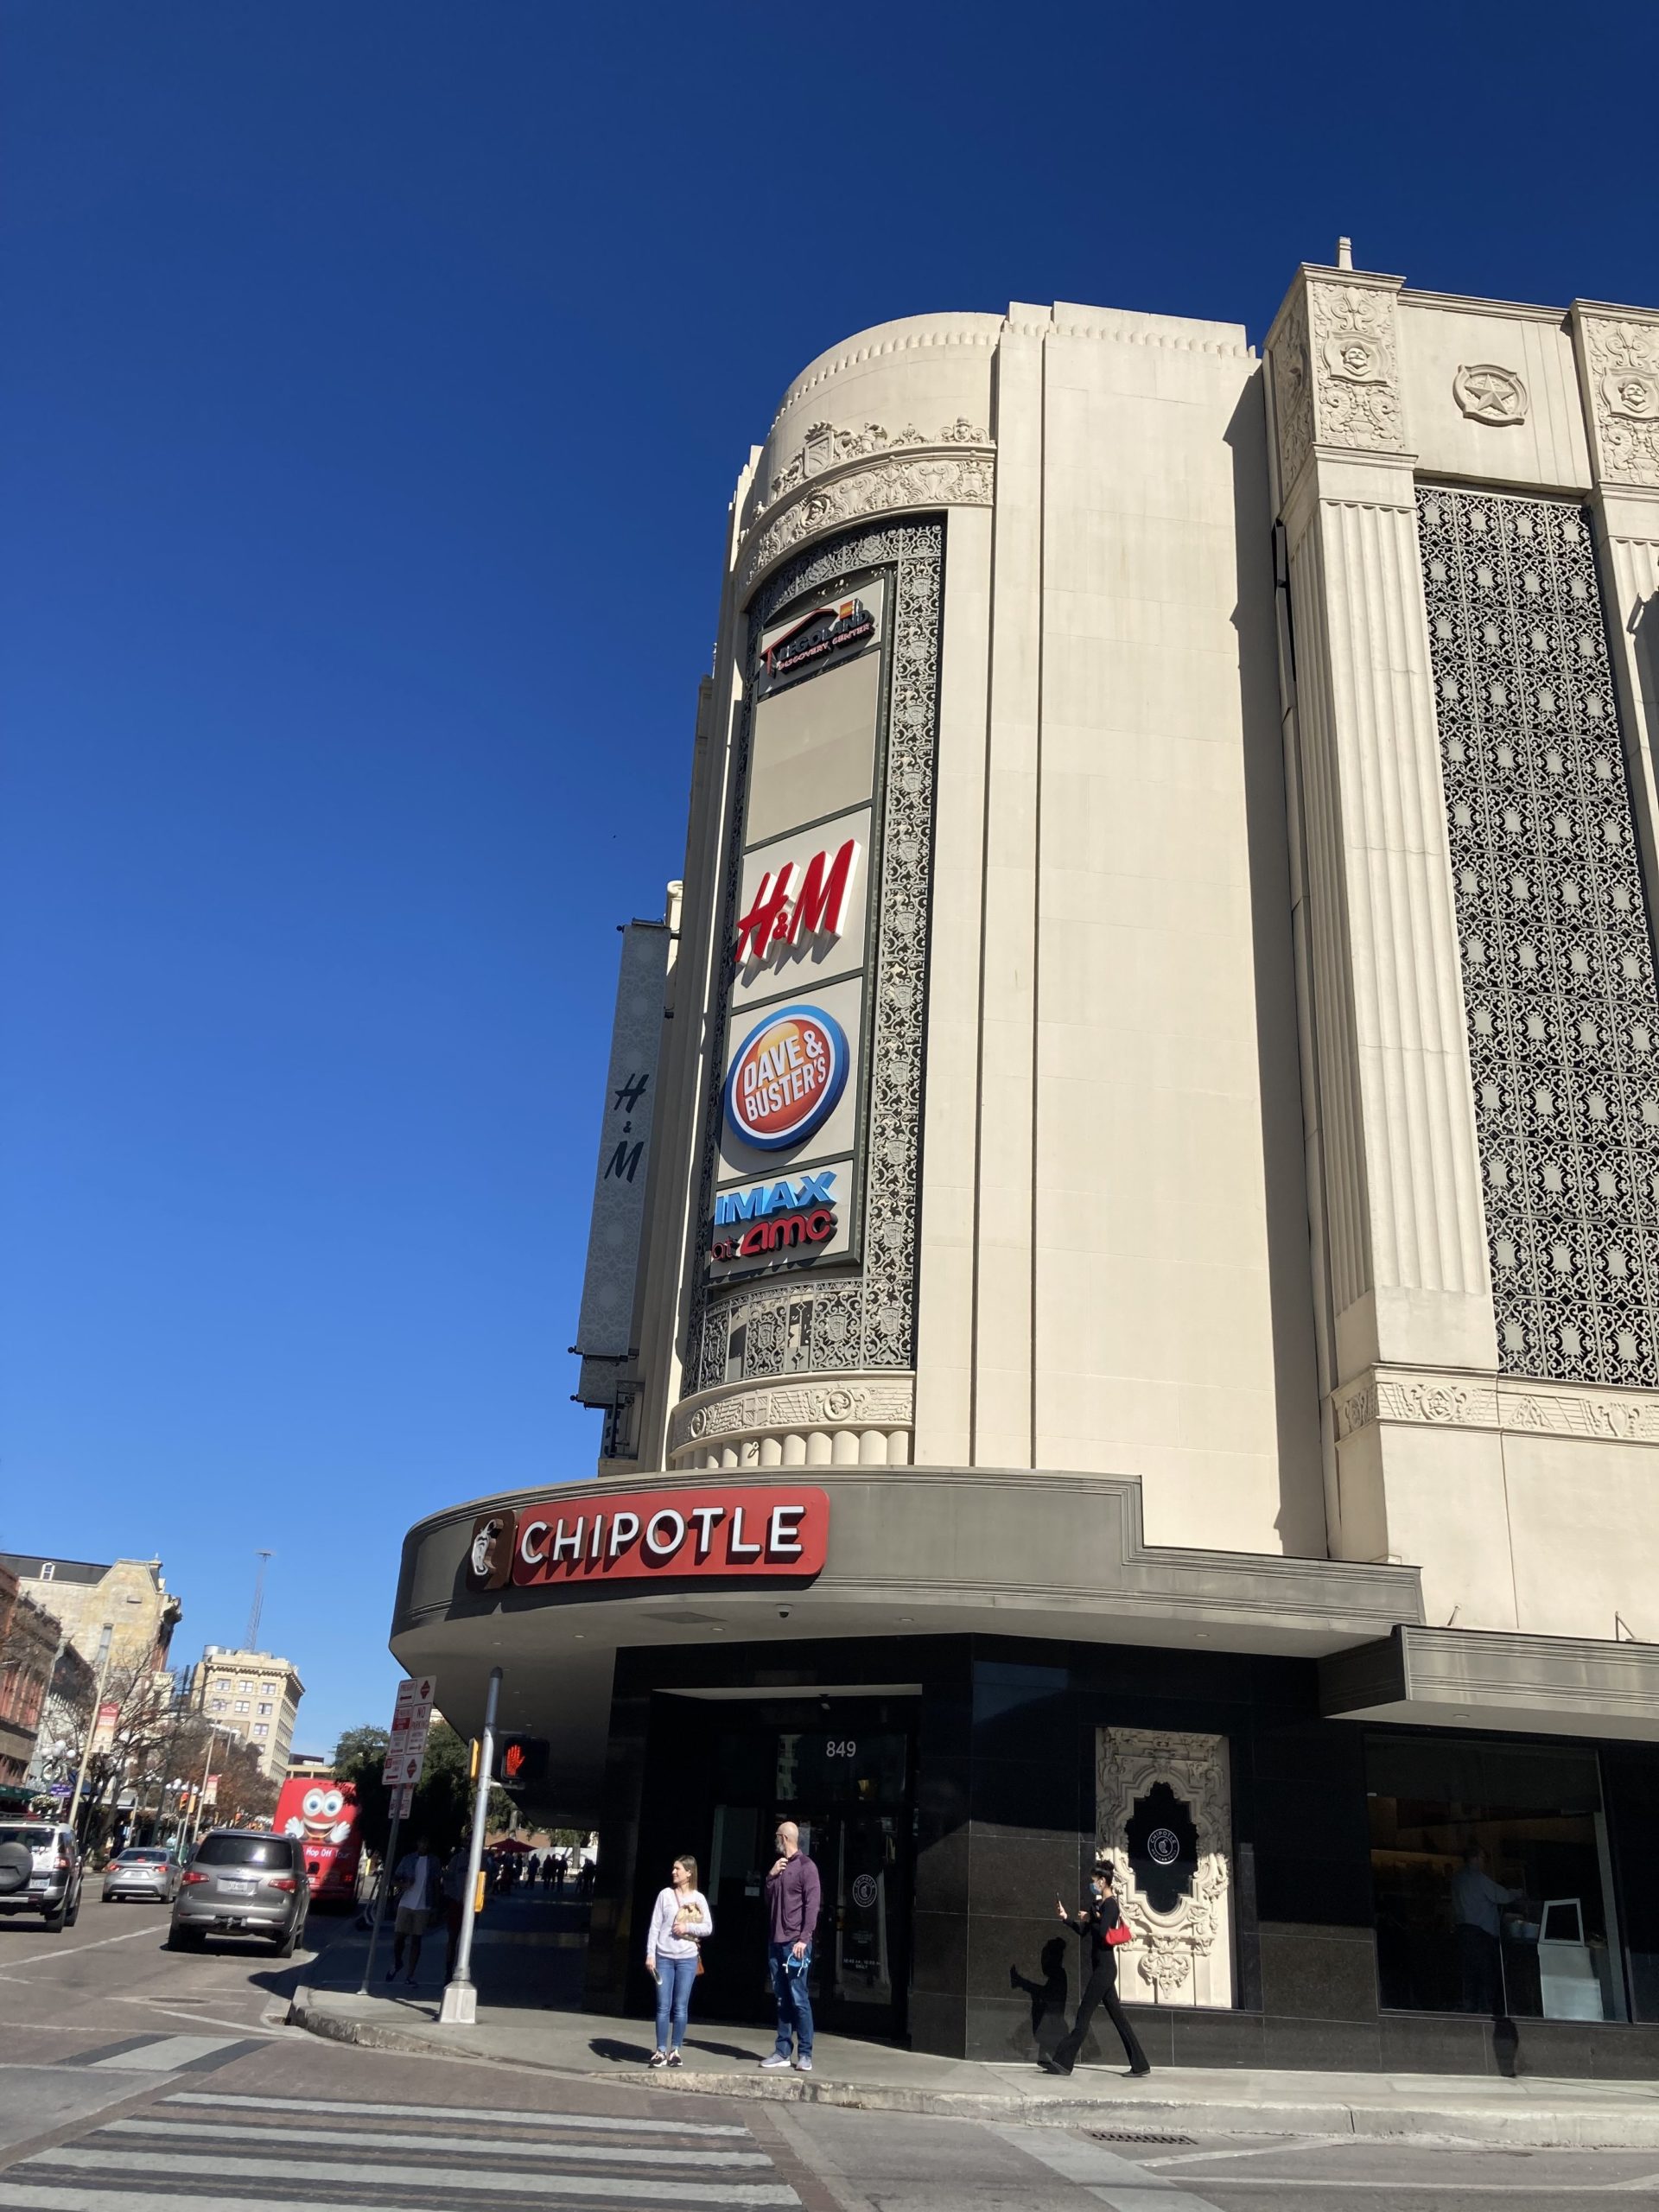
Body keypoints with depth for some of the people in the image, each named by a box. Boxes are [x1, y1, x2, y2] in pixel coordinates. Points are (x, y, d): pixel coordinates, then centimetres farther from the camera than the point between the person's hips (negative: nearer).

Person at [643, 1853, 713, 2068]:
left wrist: (688, 1927, -13)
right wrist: (650, 1954, -5)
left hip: (687, 1959, 0)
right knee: (663, 2007, 0)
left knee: (681, 2008, 3)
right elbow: (655, 1926, 0)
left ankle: (675, 2050, 13)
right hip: (664, 1957, 0)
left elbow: (708, 1928, 2)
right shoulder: (665, 1894, 1)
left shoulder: (698, 1898, 2)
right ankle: (661, 2051, 8)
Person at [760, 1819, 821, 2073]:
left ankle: (805, 2055, -2)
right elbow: (769, 1900, 22)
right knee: (782, 1999, 9)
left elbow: (812, 1905, -11)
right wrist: (771, 1877, 6)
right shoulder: (779, 1866, 18)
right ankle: (783, 2052, 12)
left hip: (796, 1943, -7)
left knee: (798, 1999, -7)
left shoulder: (806, 1866, -6)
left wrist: (804, 1939, -17)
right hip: (776, 1942, 7)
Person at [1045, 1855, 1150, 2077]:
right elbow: (1084, 1931, 20)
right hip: (1102, 1968, 10)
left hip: (1104, 1968, -10)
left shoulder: (1110, 1904, -12)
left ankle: (1063, 2062, -6)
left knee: (1083, 2015, -8)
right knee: (1117, 2016, 10)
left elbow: (1102, 1933, -25)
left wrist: (1089, 1919, -9)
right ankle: (1139, 2064, 12)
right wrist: (1066, 1917, 8)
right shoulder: (1100, 1903, 15)